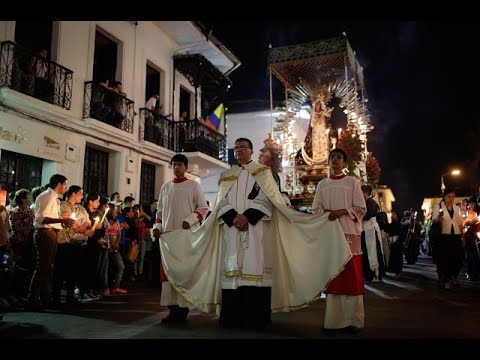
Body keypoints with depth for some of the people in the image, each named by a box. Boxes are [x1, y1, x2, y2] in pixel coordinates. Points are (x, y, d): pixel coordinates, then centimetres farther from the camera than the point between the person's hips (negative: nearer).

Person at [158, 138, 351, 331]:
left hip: (255, 229, -3)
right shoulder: (227, 176, 19)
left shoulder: (262, 172, 10)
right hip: (232, 228, 3)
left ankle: (254, 317, -5)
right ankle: (232, 317, 2)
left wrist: (247, 216, -16)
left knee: (254, 267, -9)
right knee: (233, 267, -2)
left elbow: (266, 199, -3)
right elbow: (222, 202, 8)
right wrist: (233, 217, -11)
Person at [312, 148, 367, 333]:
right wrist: (328, 213, -9)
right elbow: (316, 208, 11)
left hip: (349, 232, -2)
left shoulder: (352, 182, 7)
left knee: (351, 275, -5)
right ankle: (334, 319, 5)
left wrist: (342, 212, -13)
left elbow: (361, 208, 1)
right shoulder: (322, 184, 15)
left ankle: (352, 319, 0)